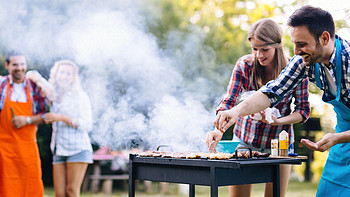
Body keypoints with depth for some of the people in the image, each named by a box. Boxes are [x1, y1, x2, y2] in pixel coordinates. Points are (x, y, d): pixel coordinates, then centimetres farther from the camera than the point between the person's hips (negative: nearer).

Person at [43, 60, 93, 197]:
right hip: (59, 150, 5)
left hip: (78, 149, -5)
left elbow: (87, 125, -8)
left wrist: (62, 118, -16)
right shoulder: (53, 97, 14)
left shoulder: (80, 96, -1)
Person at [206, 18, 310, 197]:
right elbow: (228, 102, -17)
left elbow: (303, 110, -6)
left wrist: (278, 121, -24)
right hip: (245, 140, 1)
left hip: (278, 143, 0)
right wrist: (219, 130, -35)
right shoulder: (244, 65, -13)